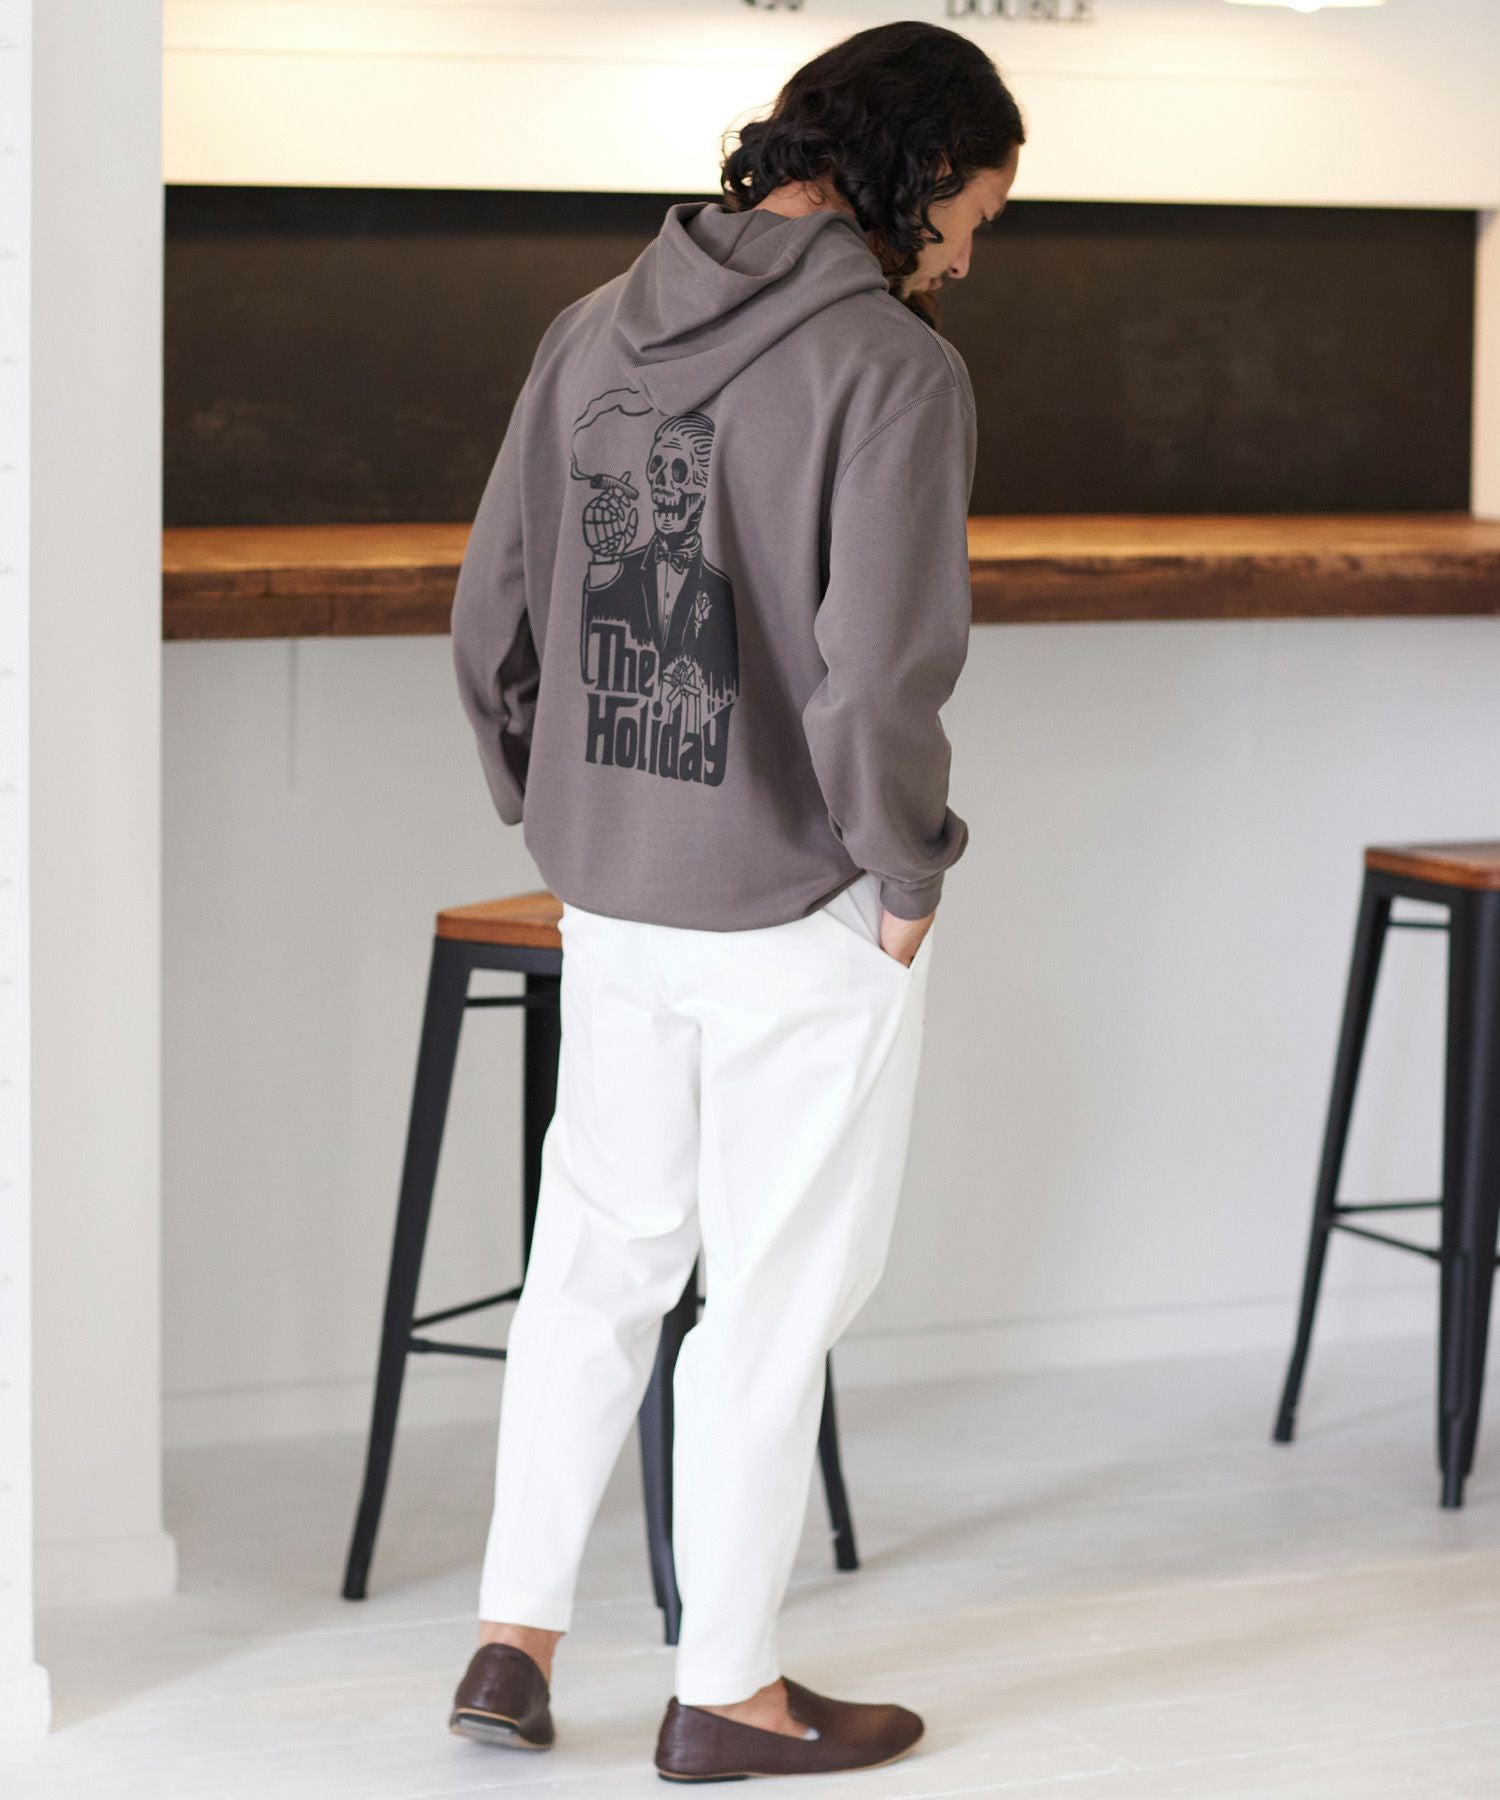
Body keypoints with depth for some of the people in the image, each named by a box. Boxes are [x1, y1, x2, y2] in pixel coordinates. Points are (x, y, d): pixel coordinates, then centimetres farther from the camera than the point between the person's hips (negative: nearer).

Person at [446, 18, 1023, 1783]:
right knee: (775, 1295, 6)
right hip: (799, 916, -6)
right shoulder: (892, 367, -17)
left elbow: (491, 615, 8)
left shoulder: (594, 330, 5)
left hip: (607, 902, 6)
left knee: (594, 1254, 19)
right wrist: (904, 871, -9)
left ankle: (514, 1635, 21)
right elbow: (879, 675, -24)